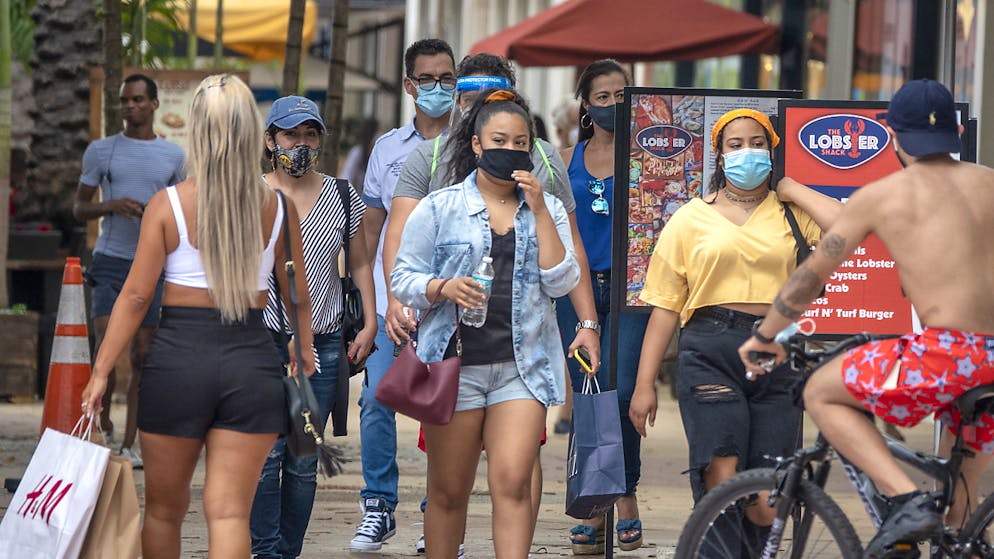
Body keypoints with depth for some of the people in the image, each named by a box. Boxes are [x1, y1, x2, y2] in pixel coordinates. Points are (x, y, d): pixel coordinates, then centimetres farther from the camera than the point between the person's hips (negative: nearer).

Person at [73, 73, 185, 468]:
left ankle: (128, 445, 6)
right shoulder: (101, 151, 6)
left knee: (142, 355, 1)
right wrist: (110, 206, -12)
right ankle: (102, 423, 9)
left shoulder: (173, 156, 9)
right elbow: (79, 209, 9)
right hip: (110, 260, -1)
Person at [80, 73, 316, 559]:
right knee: (229, 512, 1)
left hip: (178, 357, -1)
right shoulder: (279, 208, 0)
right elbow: (298, 295, 9)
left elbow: (136, 295, -7)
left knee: (164, 509, 15)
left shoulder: (167, 205, -7)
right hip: (253, 362, 1)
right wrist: (305, 352, 27)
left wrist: (101, 371, -1)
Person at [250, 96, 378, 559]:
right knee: (266, 454, -10)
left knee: (304, 462, 3)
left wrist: (370, 324, 6)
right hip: (264, 341, -3)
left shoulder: (342, 198, 9)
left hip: (324, 344, 3)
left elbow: (360, 264, 16)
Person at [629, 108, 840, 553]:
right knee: (722, 486, -15)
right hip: (710, 354, -1)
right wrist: (644, 385, 4)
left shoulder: (789, 213, 13)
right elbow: (664, 306, 10)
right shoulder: (692, 218, 13)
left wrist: (789, 189, 4)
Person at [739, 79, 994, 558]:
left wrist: (764, 337, 26)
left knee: (821, 394, 13)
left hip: (948, 352, -5)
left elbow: (812, 274, 13)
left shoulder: (879, 196, 5)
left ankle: (908, 499, -3)